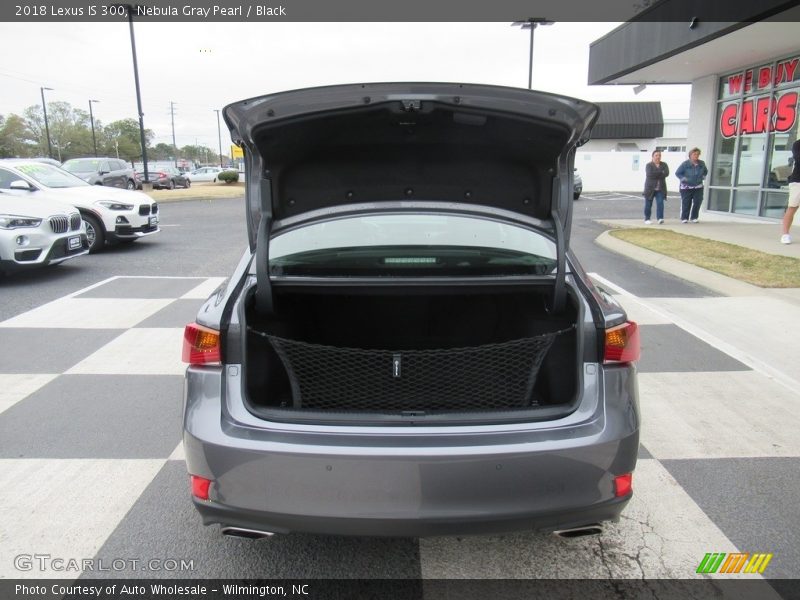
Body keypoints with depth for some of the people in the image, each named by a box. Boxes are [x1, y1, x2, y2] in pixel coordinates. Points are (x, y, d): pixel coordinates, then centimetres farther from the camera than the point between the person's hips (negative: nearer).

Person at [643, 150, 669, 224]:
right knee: (648, 204, 4)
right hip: (650, 188, -2)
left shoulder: (664, 165, 9)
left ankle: (660, 218, -14)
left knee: (660, 203, -11)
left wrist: (655, 174, -16)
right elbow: (649, 174, -19)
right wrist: (661, 172, -13)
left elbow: (666, 173, -8)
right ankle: (647, 219, 14)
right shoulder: (649, 165, -1)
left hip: (660, 188, 2)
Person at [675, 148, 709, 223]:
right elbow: (677, 173, -5)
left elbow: (705, 171, 22)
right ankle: (684, 218, 7)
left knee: (697, 202, -1)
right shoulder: (685, 164, -10)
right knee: (686, 203, -4)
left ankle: (694, 217, 12)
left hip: (698, 187, 4)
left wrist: (703, 177, 8)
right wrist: (684, 179, -14)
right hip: (686, 187, -4)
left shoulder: (701, 164, 2)